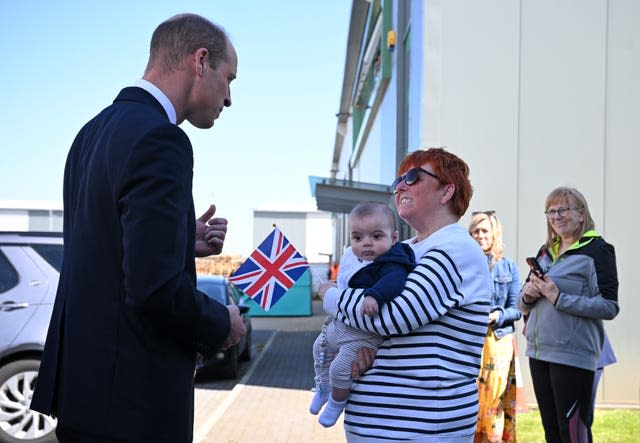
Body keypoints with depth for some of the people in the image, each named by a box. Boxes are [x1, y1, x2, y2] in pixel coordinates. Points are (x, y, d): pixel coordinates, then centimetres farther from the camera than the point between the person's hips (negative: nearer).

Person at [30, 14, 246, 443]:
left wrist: (183, 242, 11)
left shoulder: (95, 132, 10)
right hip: (132, 396, -9)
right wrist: (222, 325, -8)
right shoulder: (159, 139, -19)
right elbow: (154, 286, -25)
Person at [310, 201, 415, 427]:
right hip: (341, 323, 9)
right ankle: (323, 388, 51)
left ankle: (337, 402, 21)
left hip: (364, 334, -9)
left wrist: (374, 295, -63)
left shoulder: (391, 264, -28)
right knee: (320, 349, 26)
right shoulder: (352, 257, -3)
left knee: (340, 367, -11)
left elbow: (394, 280, -50)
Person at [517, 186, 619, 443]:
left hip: (574, 354, -7)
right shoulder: (545, 251, 14)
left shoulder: (597, 250, -6)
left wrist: (558, 298, -19)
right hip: (538, 351, 7)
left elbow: (610, 307, -15)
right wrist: (527, 295, -5)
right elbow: (523, 305, 18)